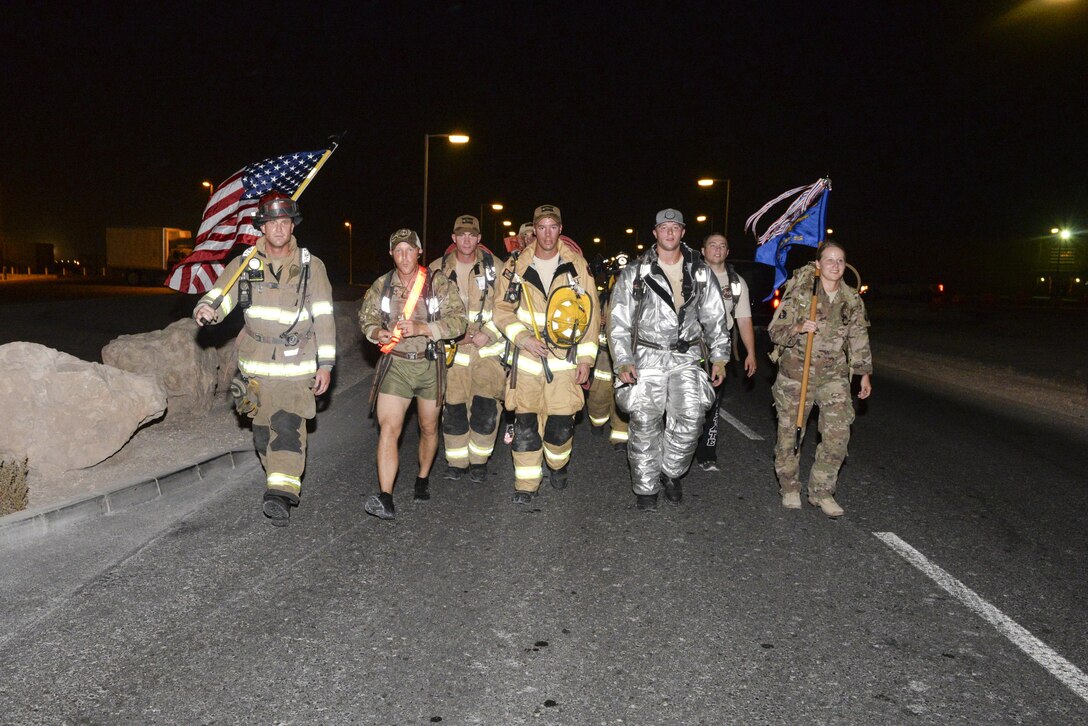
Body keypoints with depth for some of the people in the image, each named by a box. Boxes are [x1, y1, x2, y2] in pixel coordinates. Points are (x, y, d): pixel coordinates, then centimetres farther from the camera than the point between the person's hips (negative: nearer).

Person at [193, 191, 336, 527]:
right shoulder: (244, 265, 4)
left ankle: (282, 494, -22)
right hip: (256, 365, 3)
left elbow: (324, 318, 1)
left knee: (288, 424, -16)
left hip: (297, 365, -3)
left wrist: (326, 363, -3)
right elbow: (218, 296, -3)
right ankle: (281, 481, 29)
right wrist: (205, 309, -29)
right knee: (263, 429, 10)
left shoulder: (311, 266, 0)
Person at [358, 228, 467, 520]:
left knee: (429, 428, 15)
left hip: (430, 365, 0)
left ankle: (423, 479, 40)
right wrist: (377, 332, -13)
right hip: (395, 365, 1)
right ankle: (386, 499, -15)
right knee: (388, 429, -13)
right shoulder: (381, 285, 3)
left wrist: (422, 328, -25)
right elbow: (366, 317, 10)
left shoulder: (439, 282, -6)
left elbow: (458, 320, -13)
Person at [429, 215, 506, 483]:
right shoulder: (438, 269, 6)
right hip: (453, 347, 2)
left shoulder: (494, 266, 1)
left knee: (485, 407, -7)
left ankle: (479, 460, 12)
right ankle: (456, 461, 19)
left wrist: (488, 333, -11)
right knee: (453, 407, 3)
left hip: (488, 347, -1)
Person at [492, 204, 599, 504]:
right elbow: (502, 308, 5)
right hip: (527, 356, 0)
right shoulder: (517, 265, 3)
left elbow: (591, 312, 4)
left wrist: (586, 357, 0)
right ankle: (526, 485, 13)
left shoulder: (576, 265, 2)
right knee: (525, 424, -1)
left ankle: (558, 466, 32)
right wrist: (523, 338, -11)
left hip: (565, 358, 0)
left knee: (561, 423, 1)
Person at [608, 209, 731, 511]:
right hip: (647, 357, -2)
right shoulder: (635, 273, 3)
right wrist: (623, 361, -8)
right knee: (645, 424, -1)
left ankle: (671, 473, 16)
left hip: (687, 357, 2)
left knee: (690, 419, -9)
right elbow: (618, 322, 1)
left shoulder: (701, 273, 10)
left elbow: (715, 318, 14)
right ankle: (645, 488, 15)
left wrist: (719, 357, 8)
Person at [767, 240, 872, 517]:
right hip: (795, 372, -2)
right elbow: (775, 331, -6)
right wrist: (799, 328, -25)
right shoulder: (798, 293, -6)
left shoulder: (852, 300, 5)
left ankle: (822, 492, 12)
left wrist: (864, 374, 12)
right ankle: (789, 488, 24)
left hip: (834, 375, 3)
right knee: (790, 433, 4)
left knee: (838, 435, -5)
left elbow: (858, 339, 13)